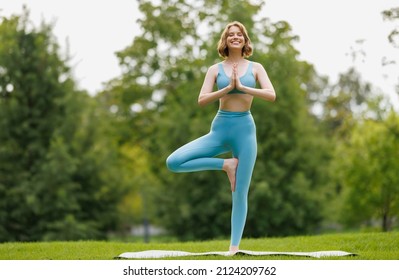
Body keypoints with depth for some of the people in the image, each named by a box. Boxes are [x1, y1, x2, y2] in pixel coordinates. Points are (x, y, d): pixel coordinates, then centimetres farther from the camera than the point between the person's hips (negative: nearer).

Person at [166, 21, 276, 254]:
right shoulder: (216, 69, 6)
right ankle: (226, 165, -1)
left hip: (245, 129, -1)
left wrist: (242, 87, -12)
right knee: (174, 162, -16)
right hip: (220, 129, 1)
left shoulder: (255, 68, 6)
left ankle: (234, 247, 6)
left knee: (240, 193, -2)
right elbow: (202, 100, -4)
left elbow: (271, 95, -7)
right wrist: (227, 88, -14)